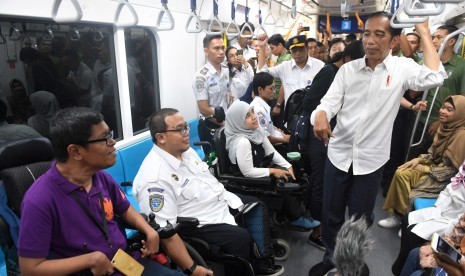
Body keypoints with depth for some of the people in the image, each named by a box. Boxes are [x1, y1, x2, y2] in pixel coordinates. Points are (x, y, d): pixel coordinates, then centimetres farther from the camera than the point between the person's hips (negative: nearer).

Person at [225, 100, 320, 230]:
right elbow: (248, 172, -29)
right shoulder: (242, 142, -30)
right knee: (285, 179, -11)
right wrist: (272, 171, -19)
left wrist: (288, 166, -6)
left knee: (291, 176, -5)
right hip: (247, 182, -8)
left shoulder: (257, 129, -4)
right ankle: (295, 217, 8)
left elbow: (271, 152, 5)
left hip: (259, 169, 8)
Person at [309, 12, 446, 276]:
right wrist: (321, 114, -30)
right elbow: (330, 101, -6)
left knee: (360, 218, 15)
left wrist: (424, 33, -13)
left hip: (371, 159, -1)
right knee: (331, 213, 14)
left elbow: (434, 77, -22)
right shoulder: (348, 69, 0)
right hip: (339, 154, 2)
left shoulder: (402, 68, -5)